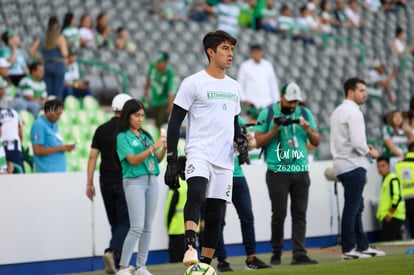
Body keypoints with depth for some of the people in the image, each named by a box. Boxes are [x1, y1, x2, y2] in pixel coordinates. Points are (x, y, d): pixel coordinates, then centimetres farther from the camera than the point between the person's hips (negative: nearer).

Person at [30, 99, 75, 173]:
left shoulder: (54, 126, 17)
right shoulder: (39, 125, -9)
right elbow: (37, 150, -17)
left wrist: (65, 148, 3)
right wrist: (60, 148, -15)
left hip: (60, 170, 9)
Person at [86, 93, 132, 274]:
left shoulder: (101, 130, 6)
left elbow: (93, 156, 2)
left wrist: (89, 183, 5)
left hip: (106, 182, 4)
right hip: (124, 182, -4)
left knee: (115, 223, 13)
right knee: (125, 223, -4)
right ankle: (113, 252, -27)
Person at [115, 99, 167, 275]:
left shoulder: (145, 135, 14)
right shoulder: (123, 137, -3)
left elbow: (157, 159, 14)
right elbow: (133, 160, -14)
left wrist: (164, 149, -6)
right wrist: (153, 147, -20)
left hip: (152, 181, 6)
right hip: (134, 182, -6)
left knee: (148, 227, 5)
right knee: (137, 227, -12)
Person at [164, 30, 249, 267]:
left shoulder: (234, 87, 17)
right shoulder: (193, 83, -2)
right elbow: (175, 122, -3)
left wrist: (241, 140, 6)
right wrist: (172, 160, -8)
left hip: (225, 160, 6)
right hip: (199, 153, -6)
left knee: (215, 216, 6)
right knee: (197, 193, -33)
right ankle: (190, 246, -46)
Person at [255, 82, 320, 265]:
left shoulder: (305, 114, 10)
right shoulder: (268, 114, 1)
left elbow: (316, 142, 10)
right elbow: (258, 142, -2)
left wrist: (308, 130, -10)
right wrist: (275, 129, -15)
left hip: (300, 171, 3)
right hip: (277, 172, -3)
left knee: (300, 214, -2)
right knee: (279, 213, -4)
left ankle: (299, 254, -3)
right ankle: (276, 252, 10)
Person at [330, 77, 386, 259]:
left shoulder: (338, 111, 17)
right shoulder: (353, 112, -14)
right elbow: (357, 142, -21)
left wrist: (364, 148, 13)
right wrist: (370, 153, -4)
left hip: (342, 165, 10)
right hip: (354, 165, -10)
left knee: (356, 207, 14)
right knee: (352, 208, -6)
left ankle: (363, 246, 18)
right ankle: (348, 249, -4)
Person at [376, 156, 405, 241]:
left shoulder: (393, 179, -12)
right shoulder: (385, 179, 19)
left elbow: (397, 197, -21)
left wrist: (390, 213, -21)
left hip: (393, 216, -10)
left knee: (386, 240, -17)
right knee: (397, 239, 10)